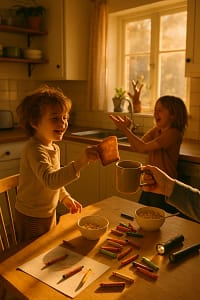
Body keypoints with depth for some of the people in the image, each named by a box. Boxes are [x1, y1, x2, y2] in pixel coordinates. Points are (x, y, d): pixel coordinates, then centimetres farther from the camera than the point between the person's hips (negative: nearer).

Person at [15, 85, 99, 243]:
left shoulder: (54, 147, 2)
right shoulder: (35, 150, -28)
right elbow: (50, 180, -44)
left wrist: (66, 198, 8)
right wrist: (81, 162, -53)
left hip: (49, 213, 8)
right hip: (32, 218, -8)